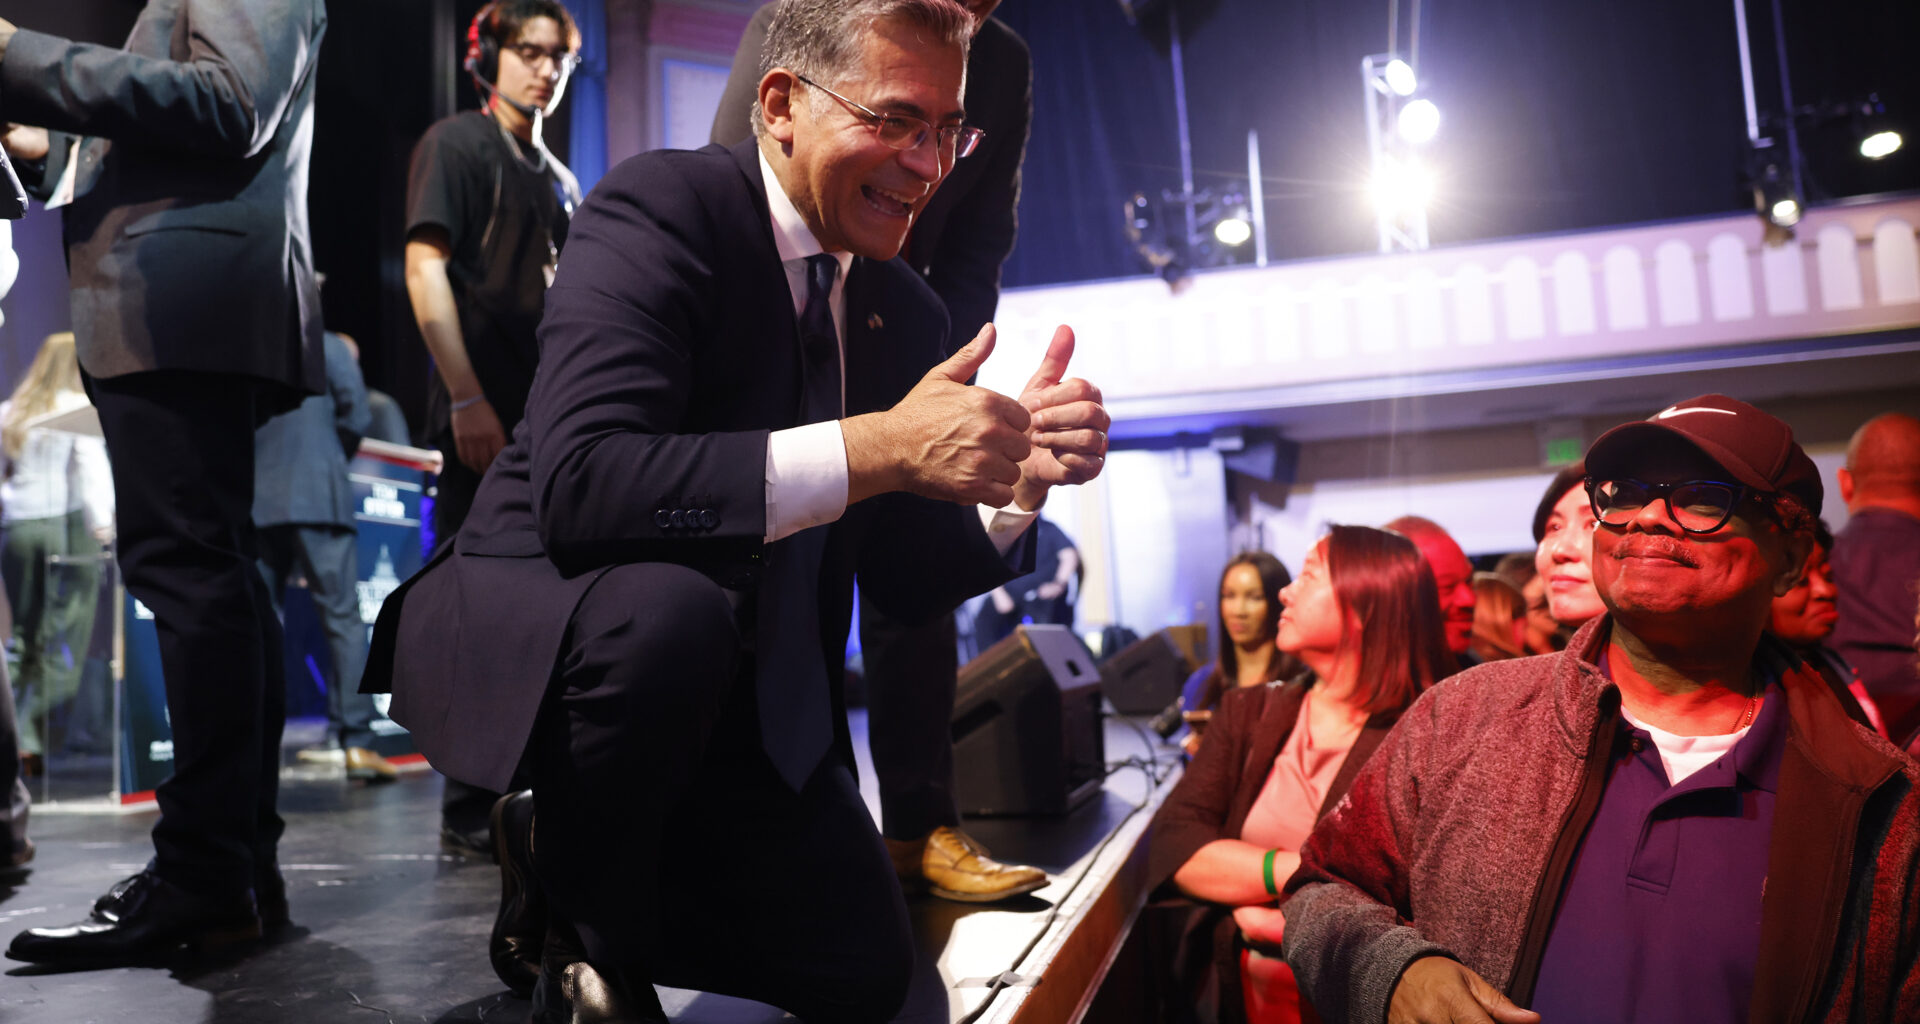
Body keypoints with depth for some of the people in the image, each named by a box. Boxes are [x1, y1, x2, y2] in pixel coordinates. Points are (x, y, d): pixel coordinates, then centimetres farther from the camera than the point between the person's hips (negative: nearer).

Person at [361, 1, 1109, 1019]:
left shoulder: (906, 312, 3)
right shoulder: (658, 205, -16)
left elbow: (907, 583, 3)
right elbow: (579, 485, -32)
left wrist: (1014, 473, -17)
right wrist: (874, 448, -36)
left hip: (737, 697, 6)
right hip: (526, 632, -5)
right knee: (670, 609, -38)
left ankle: (587, 860, 21)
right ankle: (580, 916, -7)